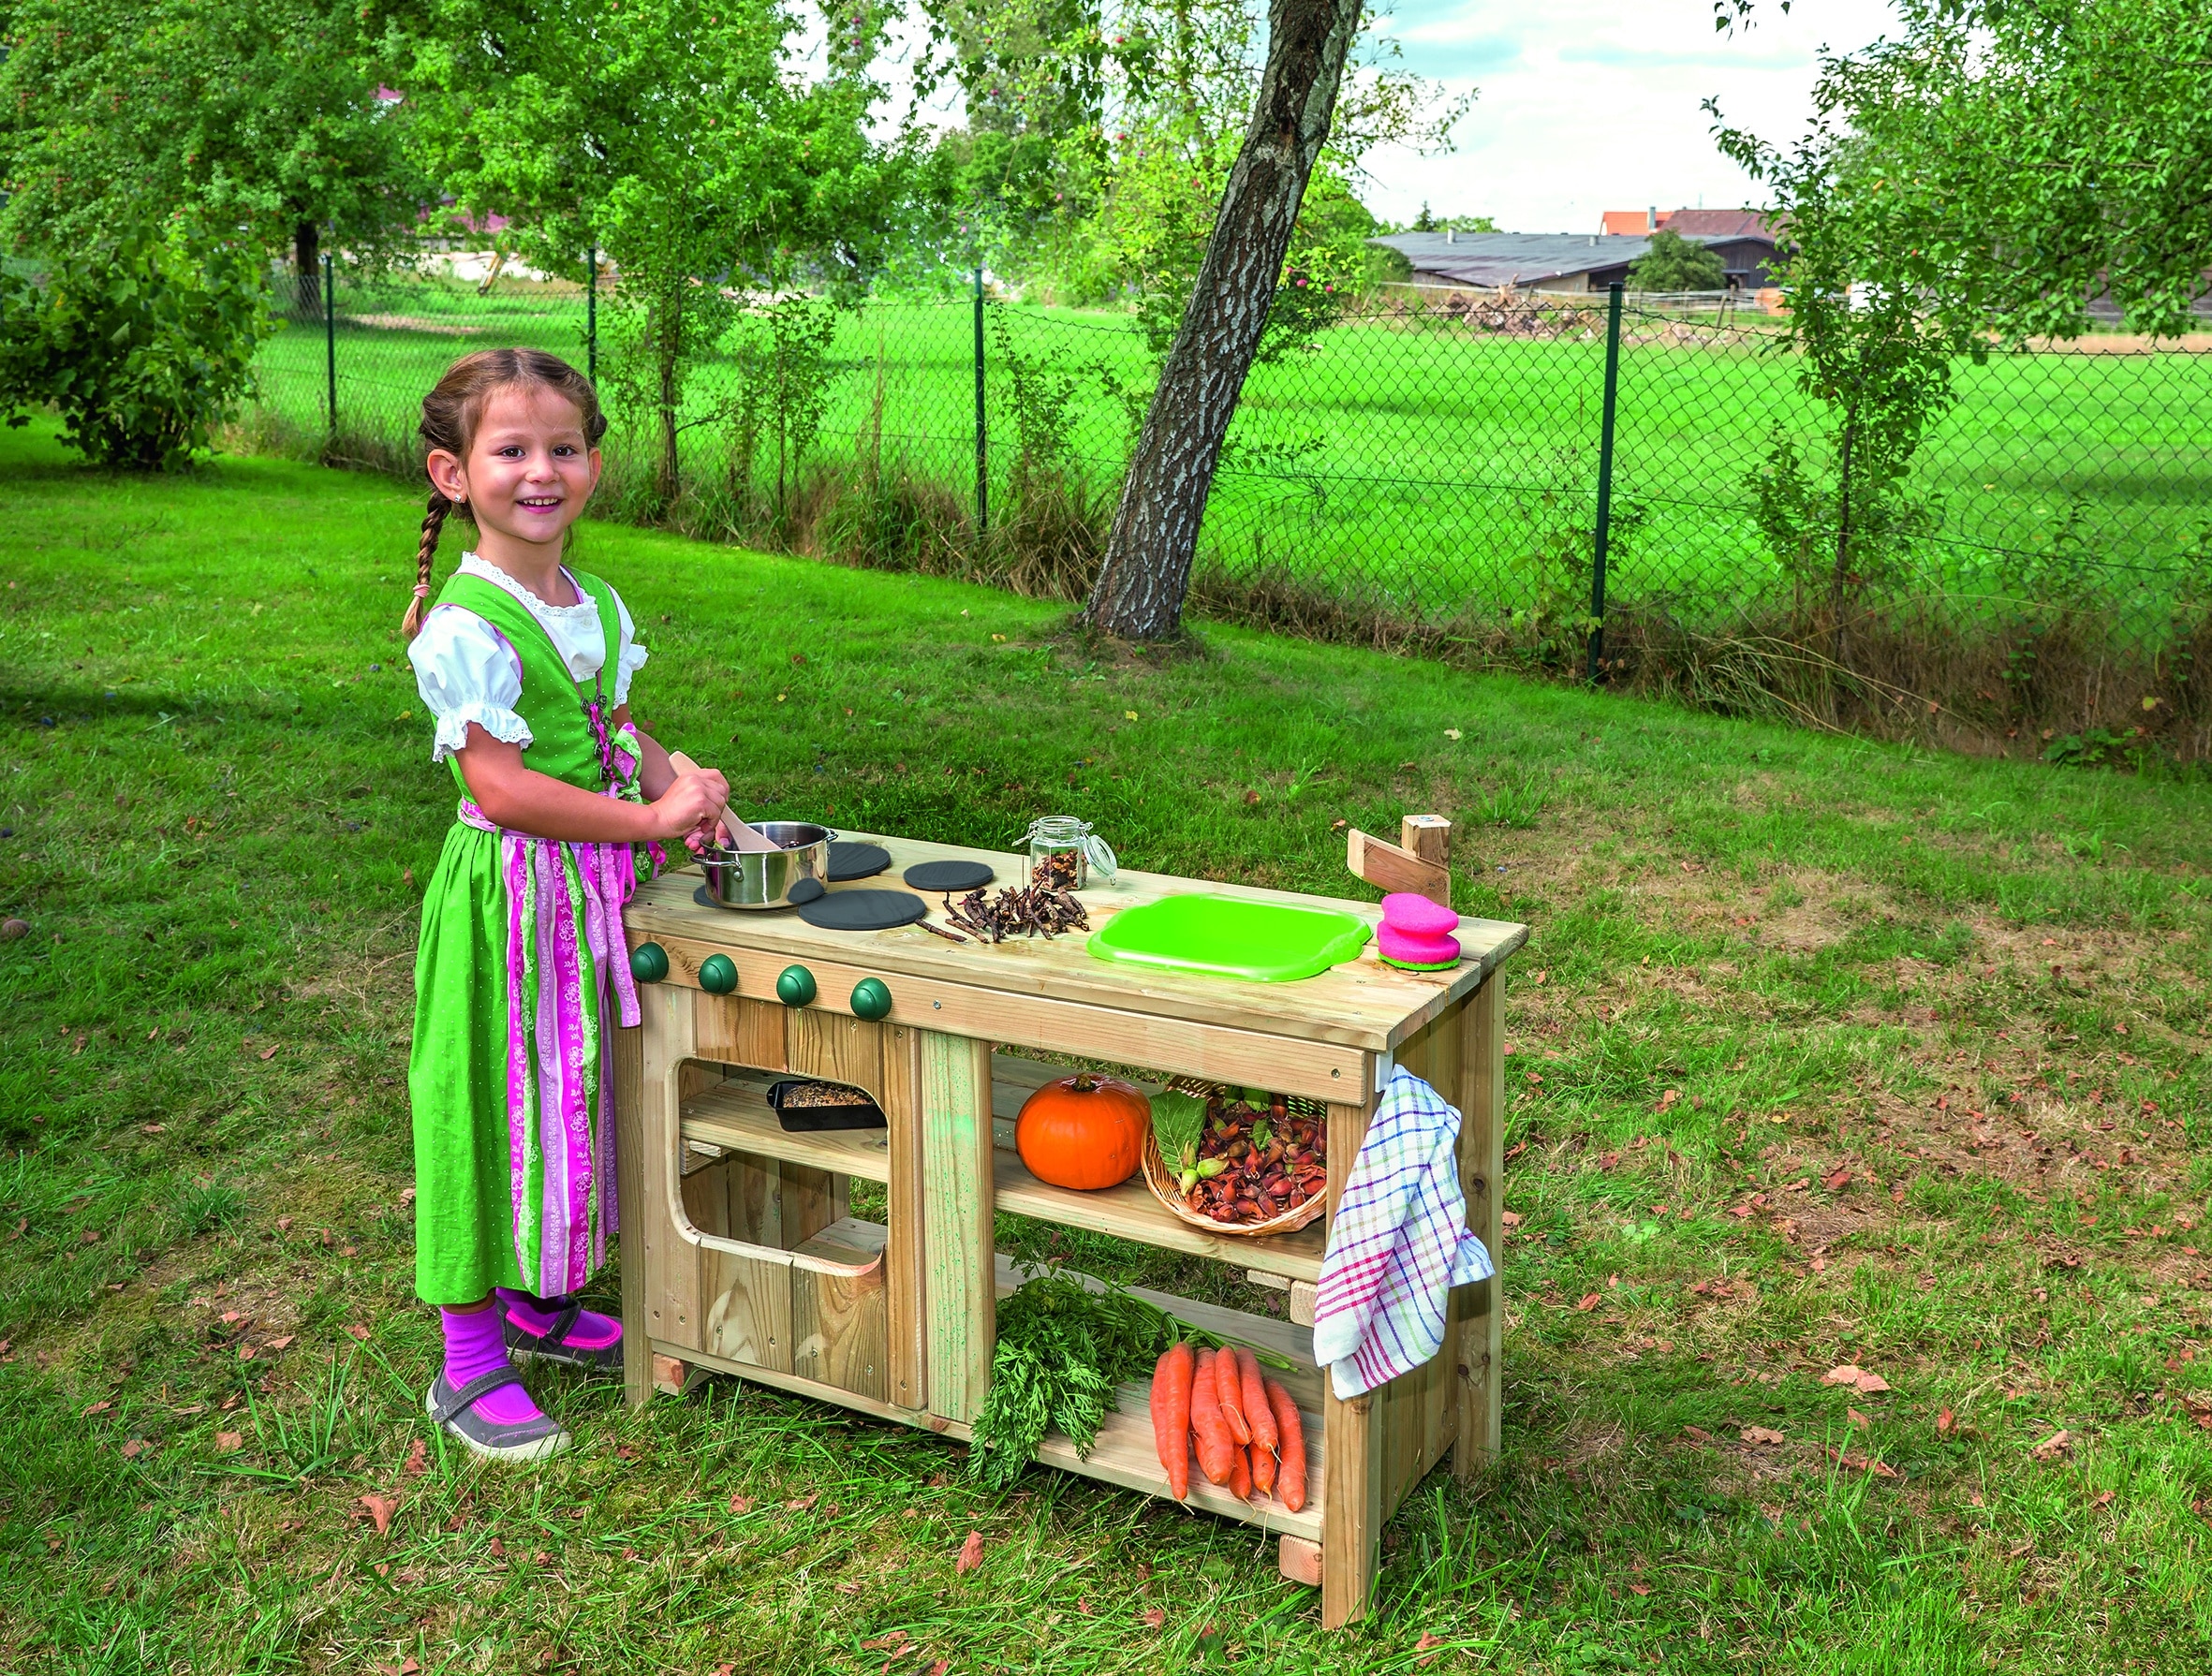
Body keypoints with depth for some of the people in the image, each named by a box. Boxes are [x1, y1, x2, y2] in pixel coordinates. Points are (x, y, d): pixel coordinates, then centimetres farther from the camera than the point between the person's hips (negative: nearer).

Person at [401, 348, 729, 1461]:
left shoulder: (599, 606, 6)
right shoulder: (464, 627, -19)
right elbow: (501, 788, -23)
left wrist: (681, 783, -5)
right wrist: (652, 818, -19)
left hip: (591, 891, 8)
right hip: (507, 897, -8)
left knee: (571, 1090, 18)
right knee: (497, 1105, 1)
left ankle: (536, 1299, 38)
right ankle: (470, 1364, 16)